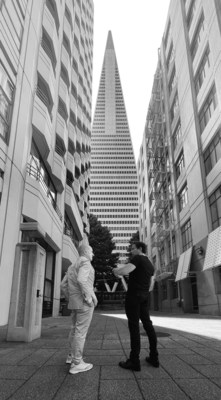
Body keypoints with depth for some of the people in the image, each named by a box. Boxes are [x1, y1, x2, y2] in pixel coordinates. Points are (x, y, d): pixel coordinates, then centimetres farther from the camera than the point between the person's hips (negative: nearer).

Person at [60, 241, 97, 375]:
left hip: (75, 303, 9)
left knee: (75, 329, 20)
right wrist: (89, 298, -20)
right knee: (81, 332, -4)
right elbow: (81, 280, -28)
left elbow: (63, 286, 16)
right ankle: (77, 363, 2)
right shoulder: (85, 263, -11)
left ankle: (72, 356, 29)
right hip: (84, 303, -9)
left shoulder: (72, 267, 17)